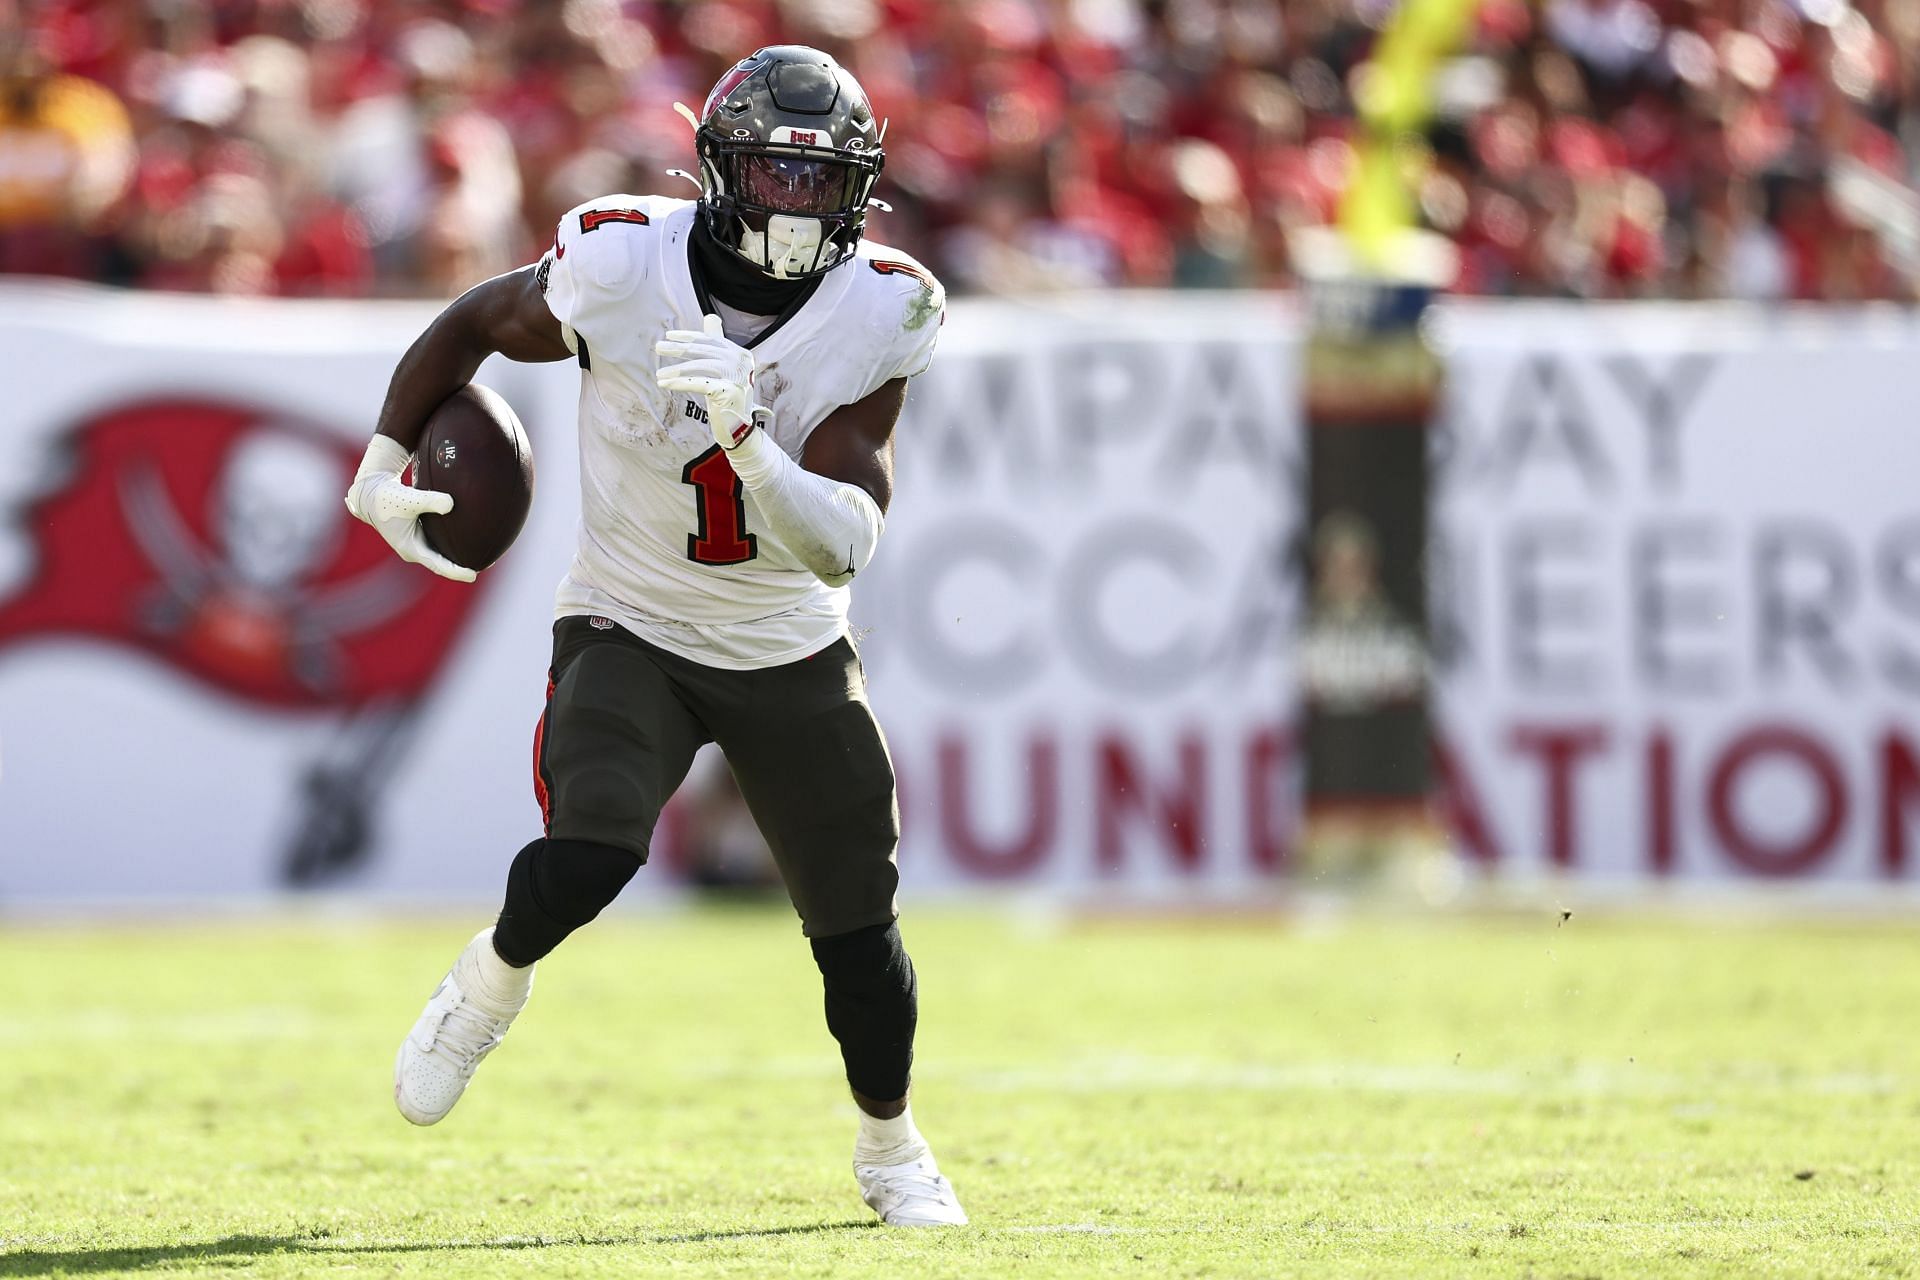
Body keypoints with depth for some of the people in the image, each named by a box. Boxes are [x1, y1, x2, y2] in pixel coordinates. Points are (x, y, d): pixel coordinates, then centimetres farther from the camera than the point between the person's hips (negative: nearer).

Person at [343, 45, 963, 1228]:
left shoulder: (877, 314, -18)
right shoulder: (621, 266, -21)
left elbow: (844, 545, -25)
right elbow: (474, 324, 1)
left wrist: (742, 433, -40)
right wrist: (386, 463, 5)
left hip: (792, 654, 2)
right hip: (632, 632, -2)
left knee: (859, 924, 7)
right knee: (588, 857, -29)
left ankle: (892, 1149, 34)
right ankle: (497, 976, 5)